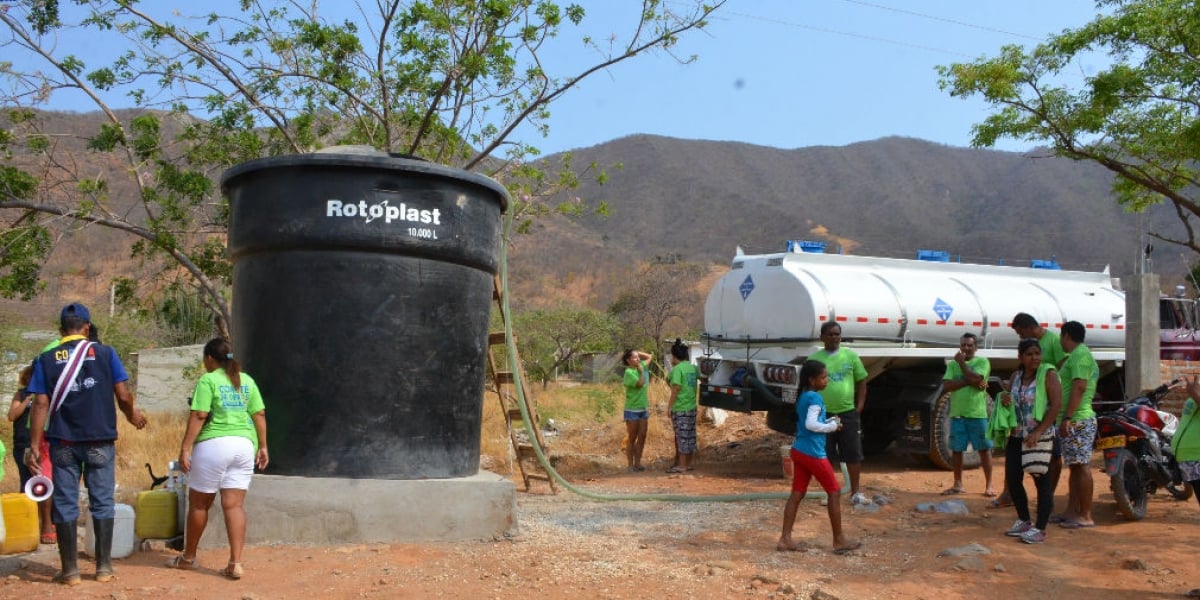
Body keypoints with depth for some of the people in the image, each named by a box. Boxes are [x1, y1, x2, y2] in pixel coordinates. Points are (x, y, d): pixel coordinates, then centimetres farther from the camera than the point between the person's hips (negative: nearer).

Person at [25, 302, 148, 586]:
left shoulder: (46, 359, 2)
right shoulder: (104, 353, -1)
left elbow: (41, 404, -3)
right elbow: (123, 396, -3)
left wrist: (34, 446, 0)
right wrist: (132, 414, 17)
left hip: (63, 442, 1)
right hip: (100, 441, -1)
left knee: (64, 504, 7)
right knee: (102, 503, 8)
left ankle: (70, 570, 10)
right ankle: (104, 567, 11)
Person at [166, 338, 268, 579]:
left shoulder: (208, 380, -4)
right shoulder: (247, 380, 11)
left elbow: (198, 416, -11)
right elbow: (259, 415, 9)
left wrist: (185, 448, -10)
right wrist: (262, 446, 14)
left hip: (214, 444, -5)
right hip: (244, 445, 5)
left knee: (198, 504, 11)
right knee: (234, 505, 4)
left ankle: (188, 557, 26)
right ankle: (236, 563, -3)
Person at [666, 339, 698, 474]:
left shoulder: (677, 369, -14)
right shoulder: (693, 367, 8)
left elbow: (676, 388, -18)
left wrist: (670, 406, -11)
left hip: (680, 408, -7)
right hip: (691, 407, 7)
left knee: (682, 436, -3)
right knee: (690, 435, 12)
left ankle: (681, 465, 0)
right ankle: (688, 463, 19)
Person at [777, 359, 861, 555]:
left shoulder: (803, 396, 13)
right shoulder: (815, 397, -15)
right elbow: (811, 424, -25)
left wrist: (829, 422, 8)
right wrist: (832, 426, -12)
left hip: (799, 451, 9)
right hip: (813, 453, -9)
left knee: (797, 494, 9)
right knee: (834, 492, 3)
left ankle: (785, 539, 8)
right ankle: (839, 540, 10)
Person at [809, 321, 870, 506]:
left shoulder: (850, 355, 4)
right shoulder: (815, 358, -1)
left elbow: (862, 382, 9)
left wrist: (859, 407, 2)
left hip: (848, 413, 2)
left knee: (854, 455, 6)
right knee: (825, 456, 6)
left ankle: (855, 493, 18)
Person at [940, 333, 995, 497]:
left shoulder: (982, 361, 0)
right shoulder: (953, 364, 9)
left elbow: (975, 378, -18)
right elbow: (946, 385, -4)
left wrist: (961, 362, -8)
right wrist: (969, 382, -14)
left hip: (977, 414, -4)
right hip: (957, 414, 4)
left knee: (984, 449, 1)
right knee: (957, 450, 8)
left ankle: (989, 485, 9)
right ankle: (958, 485, 18)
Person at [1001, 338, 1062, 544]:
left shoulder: (1048, 374, -7)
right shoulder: (1016, 376, 11)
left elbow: (1056, 404, -16)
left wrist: (1038, 432, -22)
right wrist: (1005, 400, -3)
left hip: (1040, 437, -7)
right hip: (1017, 436, 7)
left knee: (1042, 482, -3)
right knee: (1013, 480, 9)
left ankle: (1040, 529, 1)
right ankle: (1024, 521, 25)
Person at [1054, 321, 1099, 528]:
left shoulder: (1079, 355, -11)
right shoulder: (1079, 355, 21)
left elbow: (1079, 387, -21)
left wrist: (1067, 417, -24)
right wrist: (1067, 418, 25)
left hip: (1077, 420, -11)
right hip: (1076, 420, 11)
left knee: (1081, 466, -8)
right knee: (1074, 466, 12)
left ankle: (1085, 516, -7)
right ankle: (1072, 511, 18)